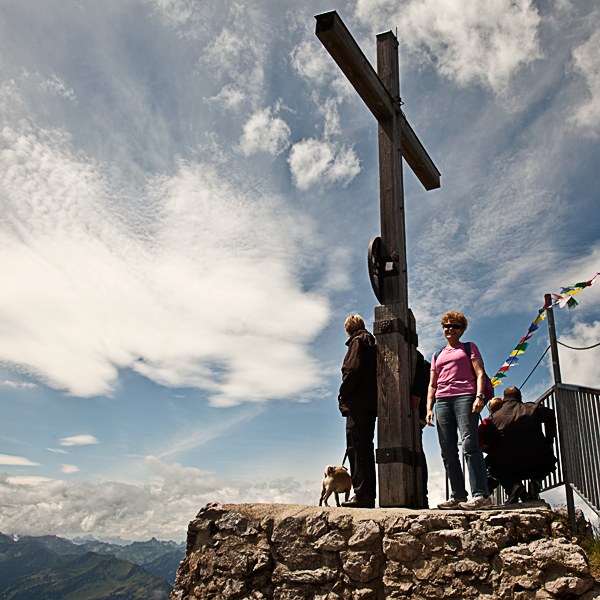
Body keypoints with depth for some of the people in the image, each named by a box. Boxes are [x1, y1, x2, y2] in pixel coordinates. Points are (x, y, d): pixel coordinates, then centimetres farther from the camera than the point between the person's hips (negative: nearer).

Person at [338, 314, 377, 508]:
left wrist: (343, 394, -8)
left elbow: (353, 369, -16)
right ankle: (369, 495, 9)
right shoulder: (371, 343, 24)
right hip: (370, 403, 9)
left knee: (356, 447, -12)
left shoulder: (357, 341, -2)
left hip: (357, 403, -9)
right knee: (365, 447, 9)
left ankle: (362, 493, -16)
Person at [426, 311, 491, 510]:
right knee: (448, 451, -2)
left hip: (465, 397, -4)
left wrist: (479, 396, -13)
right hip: (442, 400, 5)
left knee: (469, 444, -17)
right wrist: (429, 408, 9)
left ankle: (481, 495, -20)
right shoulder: (437, 355, 26)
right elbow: (432, 385, 23)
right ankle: (458, 496, 0)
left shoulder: (469, 348, 16)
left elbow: (480, 373, 4)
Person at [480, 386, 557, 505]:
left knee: (494, 468, 30)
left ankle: (513, 486, -2)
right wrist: (549, 440, 6)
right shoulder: (532, 407, 8)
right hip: (541, 468, 1)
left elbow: (487, 442, 2)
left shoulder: (495, 417, 3)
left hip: (512, 470, -1)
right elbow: (549, 415, -5)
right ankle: (535, 483, 6)